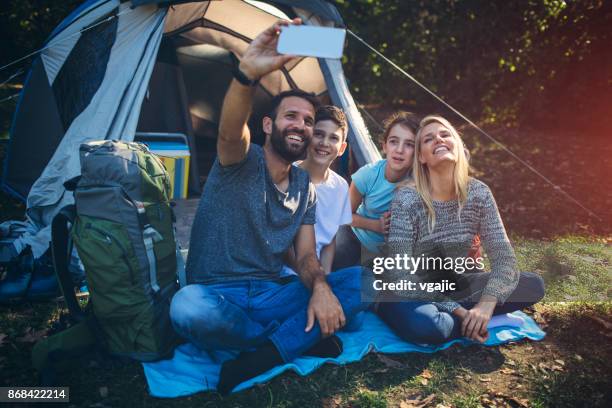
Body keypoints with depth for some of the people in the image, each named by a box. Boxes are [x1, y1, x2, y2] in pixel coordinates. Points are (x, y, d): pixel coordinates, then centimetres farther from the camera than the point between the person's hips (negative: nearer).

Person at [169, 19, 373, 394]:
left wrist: (320, 286, -19)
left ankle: (261, 357, -20)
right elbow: (230, 130, -33)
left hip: (270, 296, 5)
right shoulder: (240, 161, -7)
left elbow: (306, 254, 4)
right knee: (188, 309, -40)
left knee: (363, 280, -13)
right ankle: (301, 337, -14)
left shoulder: (305, 187, 8)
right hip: (217, 296, -4)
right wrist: (248, 73, -51)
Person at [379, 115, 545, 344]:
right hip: (412, 295, -5)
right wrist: (457, 311, -27)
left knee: (534, 285, -9)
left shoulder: (478, 194, -7)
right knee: (423, 325, -38)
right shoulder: (407, 199, -20)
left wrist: (486, 305, -26)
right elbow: (399, 275, -22)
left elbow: (504, 258, -7)